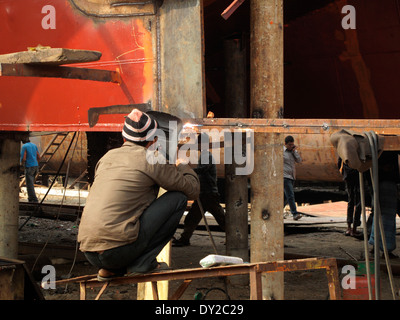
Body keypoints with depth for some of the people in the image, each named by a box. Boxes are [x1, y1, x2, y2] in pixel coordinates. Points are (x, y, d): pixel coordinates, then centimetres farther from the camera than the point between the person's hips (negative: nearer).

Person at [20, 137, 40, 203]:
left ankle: (34, 200, -9)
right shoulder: (34, 145, 11)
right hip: (36, 166, 8)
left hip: (29, 167, -8)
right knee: (31, 183, 19)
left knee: (29, 184, -4)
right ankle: (31, 198, 21)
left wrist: (22, 163, 4)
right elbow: (39, 157, 12)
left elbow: (24, 159, -18)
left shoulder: (24, 147, -12)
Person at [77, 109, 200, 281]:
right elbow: (193, 189, 8)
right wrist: (182, 166, 29)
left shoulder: (108, 156, 18)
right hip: (118, 250, -7)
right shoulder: (150, 160, -1)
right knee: (179, 198, 5)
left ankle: (110, 269, 17)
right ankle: (142, 261, 2)